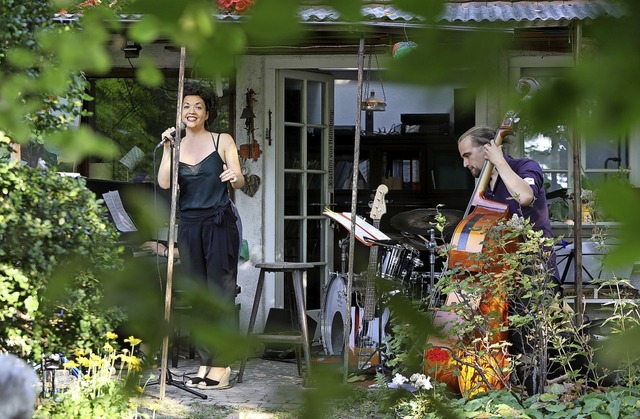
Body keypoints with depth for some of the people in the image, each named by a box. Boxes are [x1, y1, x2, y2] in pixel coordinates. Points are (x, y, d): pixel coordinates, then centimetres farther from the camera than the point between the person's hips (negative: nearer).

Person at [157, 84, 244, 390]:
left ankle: (221, 366, -7)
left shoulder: (223, 141, 4)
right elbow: (164, 183, -3)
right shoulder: (176, 146, 11)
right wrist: (167, 149, -10)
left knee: (220, 293, -7)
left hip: (219, 224, -4)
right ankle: (205, 362, 10)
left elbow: (239, 181, -4)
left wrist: (235, 178, -26)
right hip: (189, 225, 4)